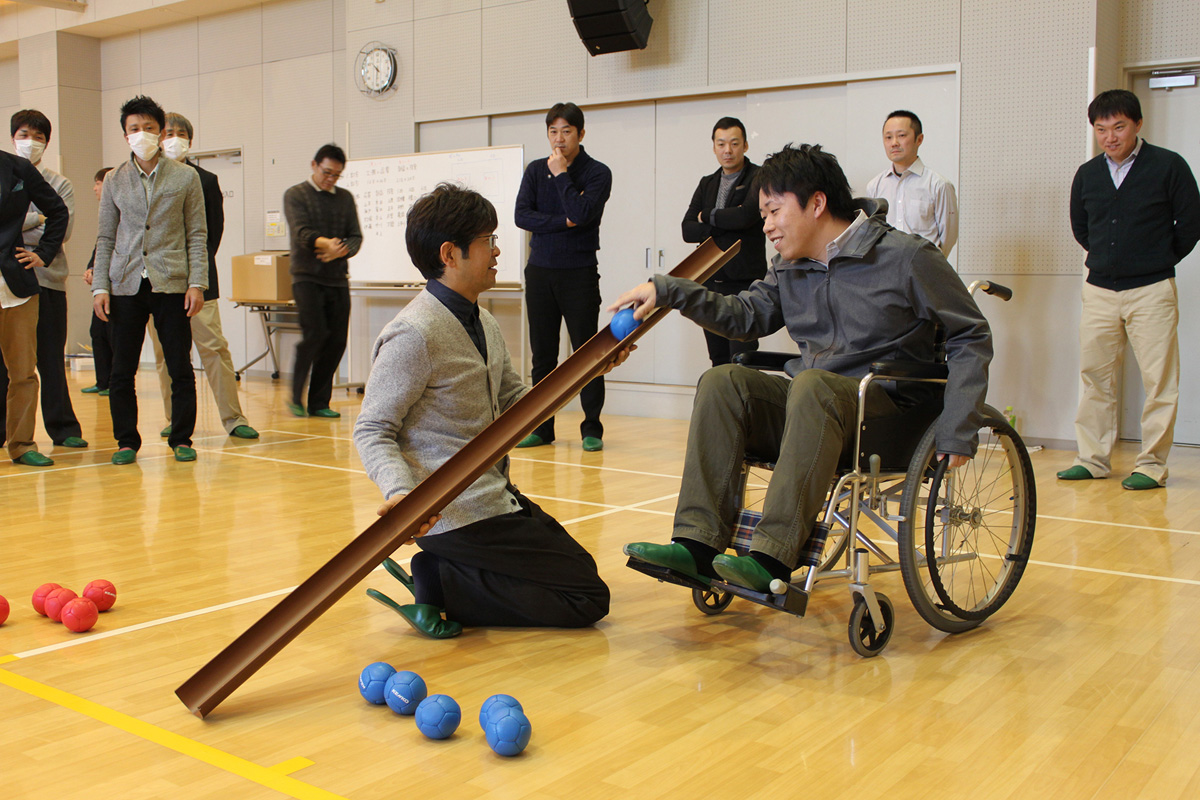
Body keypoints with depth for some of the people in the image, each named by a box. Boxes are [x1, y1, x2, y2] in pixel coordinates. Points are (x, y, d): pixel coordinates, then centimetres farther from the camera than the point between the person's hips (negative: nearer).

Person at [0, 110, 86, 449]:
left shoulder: (61, 185, 9)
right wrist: (37, 219, -8)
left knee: (51, 358, 3)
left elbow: (61, 231, -5)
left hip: (48, 278, 0)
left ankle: (63, 428, 10)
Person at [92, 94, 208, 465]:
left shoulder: (185, 178, 6)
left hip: (171, 284, -2)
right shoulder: (114, 181, 11)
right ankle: (127, 441, 15)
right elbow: (106, 239, 12)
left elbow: (197, 235, 4)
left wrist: (196, 284, -5)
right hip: (125, 286, 2)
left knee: (181, 369, -1)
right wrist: (100, 287, 3)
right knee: (122, 371, 3)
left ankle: (181, 438, 12)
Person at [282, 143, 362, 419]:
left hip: (338, 278, 4)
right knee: (315, 334, -16)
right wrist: (324, 243, -34)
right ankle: (296, 397, 1)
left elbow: (356, 236, 8)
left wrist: (341, 250, -15)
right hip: (307, 276, -4)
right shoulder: (295, 195, 3)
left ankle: (319, 402, 11)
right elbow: (301, 231, -14)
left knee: (337, 340, 0)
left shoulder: (345, 198, 16)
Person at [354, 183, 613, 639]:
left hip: (496, 495, 10)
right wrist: (400, 491, -33)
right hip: (460, 513, -10)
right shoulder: (414, 335, -18)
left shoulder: (483, 325, 11)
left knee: (577, 565, 24)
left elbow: (515, 403, 17)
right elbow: (372, 430, -16)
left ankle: (437, 573, 9)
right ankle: (436, 583, -7)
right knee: (588, 599, -5)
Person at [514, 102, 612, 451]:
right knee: (542, 354, 7)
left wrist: (561, 174, -9)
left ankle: (592, 429, 6)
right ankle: (541, 427, 14)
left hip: (579, 274, -3)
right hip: (540, 272, 3)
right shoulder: (536, 170, 9)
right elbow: (522, 216, -4)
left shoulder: (597, 173, -2)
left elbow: (582, 213, -18)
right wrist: (563, 221, -13)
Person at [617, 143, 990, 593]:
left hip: (884, 410, -6)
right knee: (722, 382, -18)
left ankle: (774, 557, -41)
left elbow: (971, 336, -3)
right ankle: (699, 543, -26)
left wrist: (958, 428, -13)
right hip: (807, 404, 6)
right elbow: (746, 316, 13)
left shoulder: (906, 257, -5)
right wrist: (669, 291, -1)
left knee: (812, 385, -36)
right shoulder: (790, 268, 13)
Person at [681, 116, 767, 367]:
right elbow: (688, 230, 7)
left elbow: (747, 215, -19)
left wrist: (708, 217, -3)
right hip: (710, 281, 6)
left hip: (744, 281, -6)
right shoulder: (707, 184, 17)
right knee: (718, 360, 9)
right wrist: (726, 224, -8)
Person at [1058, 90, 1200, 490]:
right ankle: (1094, 458, 16)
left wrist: (1159, 261, 9)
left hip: (1152, 291, -4)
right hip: (1100, 290, 4)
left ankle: (1152, 464, 5)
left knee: (1159, 379, -3)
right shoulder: (1087, 175, 7)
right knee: (1094, 376, 6)